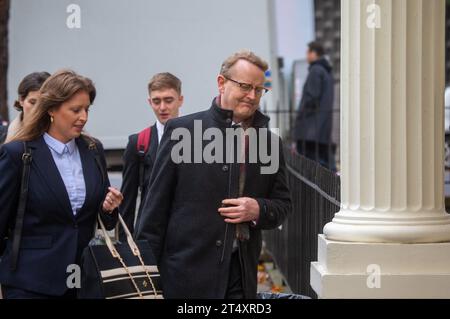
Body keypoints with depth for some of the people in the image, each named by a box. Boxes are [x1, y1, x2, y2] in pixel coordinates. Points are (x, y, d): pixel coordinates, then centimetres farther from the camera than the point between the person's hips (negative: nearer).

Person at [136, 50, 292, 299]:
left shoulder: (268, 142, 9)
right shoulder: (182, 131, -1)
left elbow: (282, 205, 16)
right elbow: (157, 203, 0)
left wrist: (259, 210, -7)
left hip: (240, 275, 3)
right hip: (185, 271, -3)